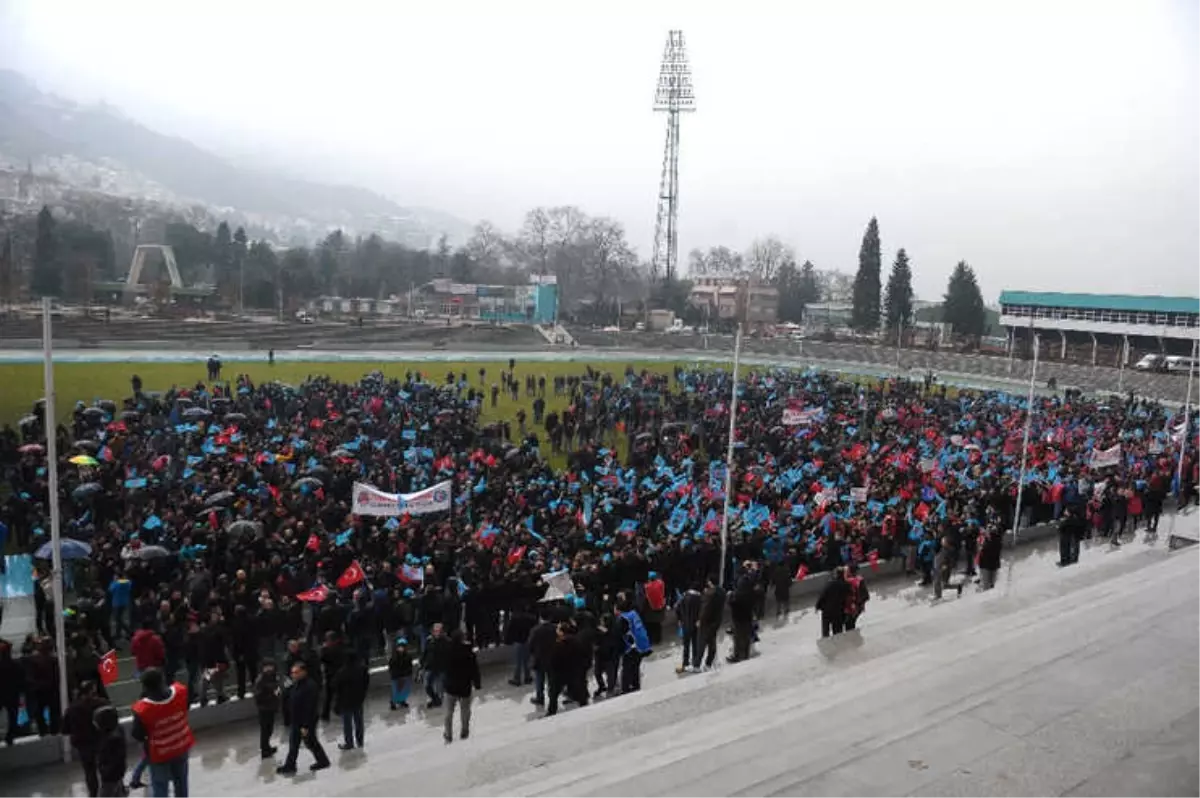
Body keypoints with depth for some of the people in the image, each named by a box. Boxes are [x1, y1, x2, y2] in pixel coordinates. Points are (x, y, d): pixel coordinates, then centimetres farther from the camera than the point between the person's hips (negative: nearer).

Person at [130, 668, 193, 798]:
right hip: (181, 746, 3)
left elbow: (137, 736, -19)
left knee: (160, 787, 17)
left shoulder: (142, 709, -35)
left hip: (159, 753, -3)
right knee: (181, 781, 27)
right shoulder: (180, 691, -25)